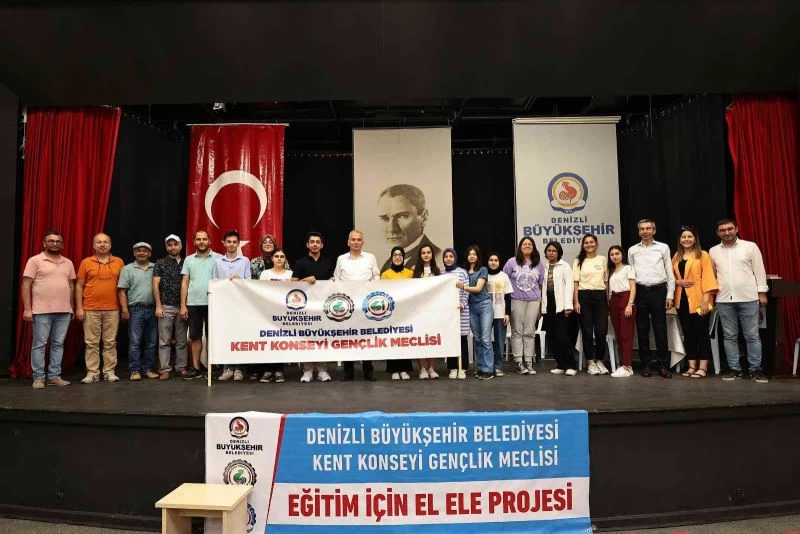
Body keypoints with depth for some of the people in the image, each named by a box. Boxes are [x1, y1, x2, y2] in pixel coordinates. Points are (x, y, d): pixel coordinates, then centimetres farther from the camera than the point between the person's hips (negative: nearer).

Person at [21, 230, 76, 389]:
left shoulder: (68, 263, 13)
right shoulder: (35, 261, -1)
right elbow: (26, 286, -5)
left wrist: (71, 308, 12)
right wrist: (27, 309, -11)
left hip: (64, 311, 4)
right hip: (42, 311, -4)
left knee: (58, 344, 7)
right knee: (39, 344, 0)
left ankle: (54, 376, 13)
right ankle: (39, 378, 6)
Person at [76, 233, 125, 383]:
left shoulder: (119, 262, 6)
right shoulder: (86, 262, 4)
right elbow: (79, 286, 5)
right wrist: (79, 307, -2)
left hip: (112, 309, 1)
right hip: (91, 310, 0)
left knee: (110, 342, 5)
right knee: (91, 342, 3)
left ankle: (109, 372, 12)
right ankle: (92, 373, 10)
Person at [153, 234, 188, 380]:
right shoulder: (160, 263, 4)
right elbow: (155, 285, 0)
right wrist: (158, 306, -8)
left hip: (182, 307, 2)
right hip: (166, 307, -2)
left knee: (182, 341, 6)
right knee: (164, 340, 0)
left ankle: (181, 368, 13)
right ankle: (164, 369, 4)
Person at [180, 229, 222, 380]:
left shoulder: (218, 258, 0)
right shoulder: (189, 259, 10)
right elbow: (184, 283, 8)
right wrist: (183, 305, 2)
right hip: (193, 304, 3)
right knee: (195, 336, 8)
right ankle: (196, 368, 16)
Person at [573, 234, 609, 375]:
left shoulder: (602, 260, 10)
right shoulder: (578, 261, 6)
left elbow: (606, 281, 11)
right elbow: (575, 283, 1)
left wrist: (608, 299, 6)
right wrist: (576, 301, -7)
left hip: (600, 296, 1)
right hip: (584, 296, -1)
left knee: (601, 330, -2)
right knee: (587, 331, 2)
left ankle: (599, 361, 14)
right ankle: (590, 363, 10)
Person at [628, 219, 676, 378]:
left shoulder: (663, 248, 8)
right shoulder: (632, 250, 12)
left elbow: (670, 273, 6)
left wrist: (670, 295, -1)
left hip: (658, 290, -2)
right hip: (640, 291, 2)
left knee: (660, 329, -1)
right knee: (642, 329, 4)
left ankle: (663, 365, 5)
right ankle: (646, 365, 12)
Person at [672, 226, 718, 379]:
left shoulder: (703, 255, -3)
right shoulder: (676, 257, 14)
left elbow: (708, 277, -9)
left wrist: (705, 299, -16)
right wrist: (678, 282, -6)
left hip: (698, 300, -5)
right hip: (682, 300, 5)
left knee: (701, 332, -1)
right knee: (688, 333, 8)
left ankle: (703, 368, 2)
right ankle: (692, 366, 14)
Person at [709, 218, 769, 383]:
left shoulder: (750, 246, 1)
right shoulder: (713, 251, 9)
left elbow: (759, 270, 2)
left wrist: (762, 293, -1)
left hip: (748, 298, -2)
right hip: (724, 300, 2)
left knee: (752, 336, 2)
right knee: (729, 336, 7)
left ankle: (755, 369, 10)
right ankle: (734, 369, 14)